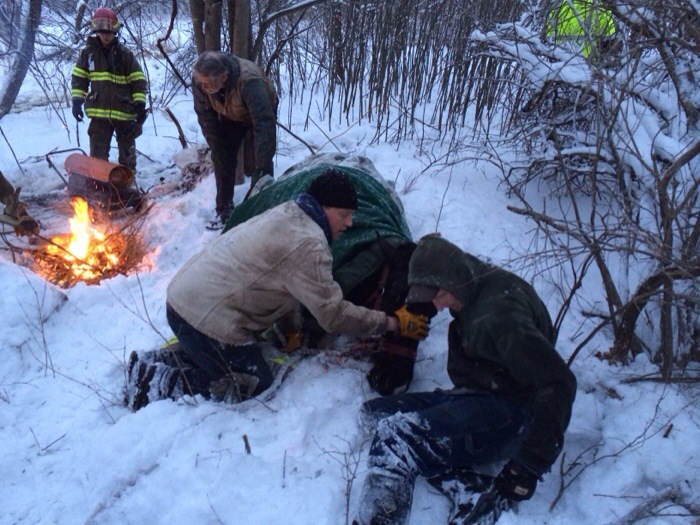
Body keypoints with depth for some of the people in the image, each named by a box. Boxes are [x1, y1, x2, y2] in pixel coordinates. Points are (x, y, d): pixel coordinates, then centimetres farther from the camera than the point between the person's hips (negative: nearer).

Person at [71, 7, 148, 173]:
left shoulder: (125, 54, -4)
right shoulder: (88, 52, 2)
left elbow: (139, 80, -3)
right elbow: (78, 78, 8)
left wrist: (140, 104, -10)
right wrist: (77, 100, -1)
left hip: (124, 111, -1)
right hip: (99, 112, 1)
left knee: (127, 153, 13)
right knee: (98, 154, 5)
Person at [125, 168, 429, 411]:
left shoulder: (288, 213, 10)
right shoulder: (308, 244, -20)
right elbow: (334, 314, -17)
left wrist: (293, 330, 18)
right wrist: (394, 323, -8)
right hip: (207, 317, -9)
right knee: (256, 383, 6)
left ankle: (164, 359, 15)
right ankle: (166, 383, 0)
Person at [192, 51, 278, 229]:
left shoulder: (249, 81, -45)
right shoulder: (199, 78, -31)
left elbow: (264, 124, -48)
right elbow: (205, 115, -17)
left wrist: (263, 167, -50)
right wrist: (217, 149, -17)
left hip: (260, 113, -4)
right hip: (230, 116, 4)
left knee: (261, 161, -15)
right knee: (223, 160, -2)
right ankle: (224, 211, 9)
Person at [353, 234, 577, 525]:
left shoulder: (499, 312, -23)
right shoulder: (473, 293, 4)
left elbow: (557, 383, -27)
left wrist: (529, 464, -26)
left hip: (510, 412, -10)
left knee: (397, 439, -30)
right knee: (375, 412, -6)